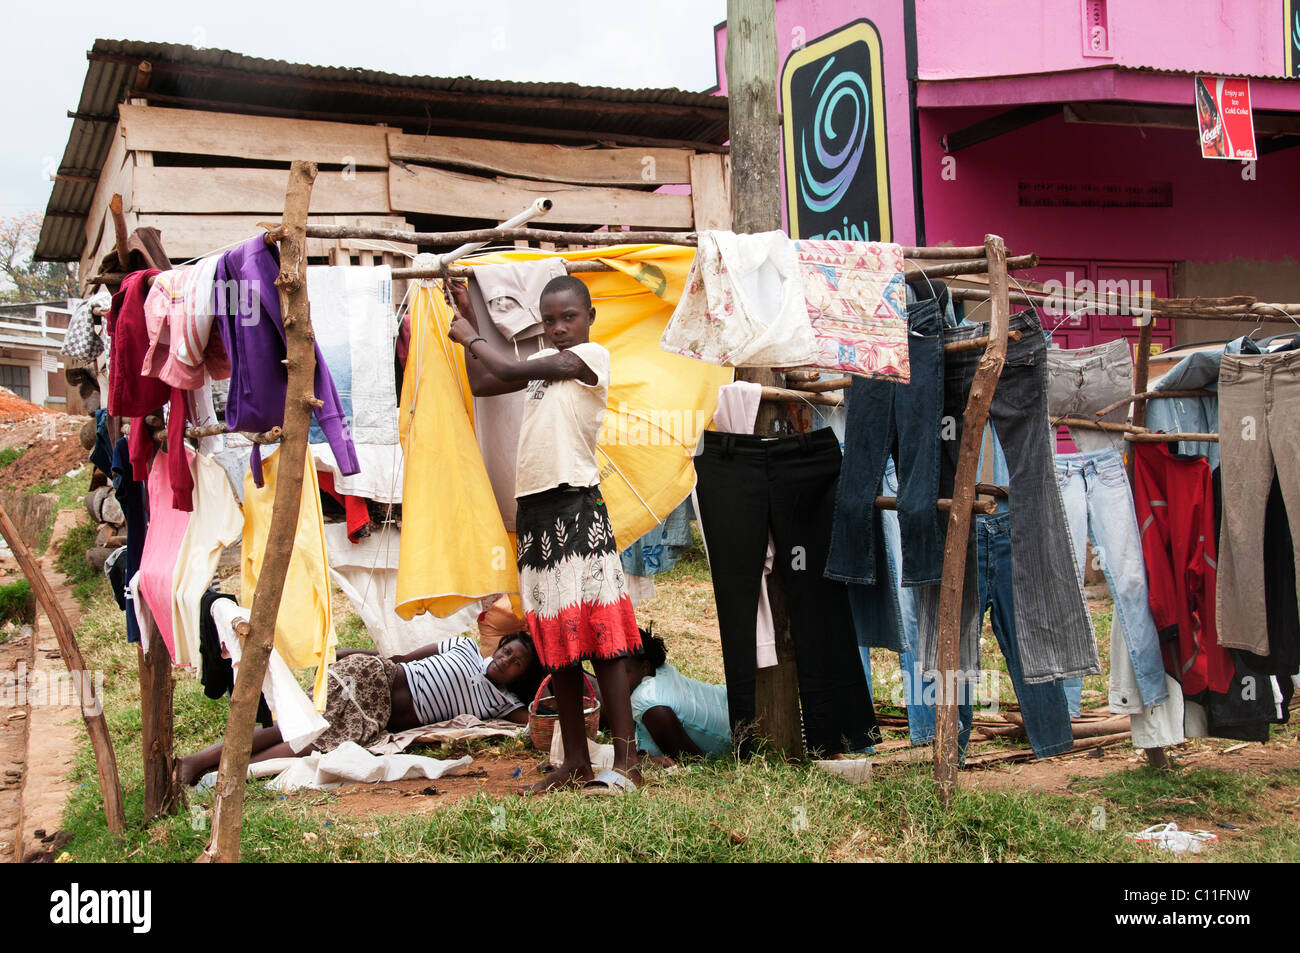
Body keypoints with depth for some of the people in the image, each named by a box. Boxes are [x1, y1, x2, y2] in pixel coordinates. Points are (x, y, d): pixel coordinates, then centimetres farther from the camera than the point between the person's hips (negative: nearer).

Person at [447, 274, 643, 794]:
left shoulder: (592, 356, -3)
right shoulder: (544, 361, 20)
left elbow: (509, 370, -9)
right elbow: (481, 384, 25)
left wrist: (471, 338, 8)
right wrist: (470, 318, 24)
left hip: (577, 506, -8)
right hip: (533, 509, 8)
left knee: (599, 635, -9)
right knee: (556, 642, 8)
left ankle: (625, 762, -6)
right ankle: (575, 763, 14)